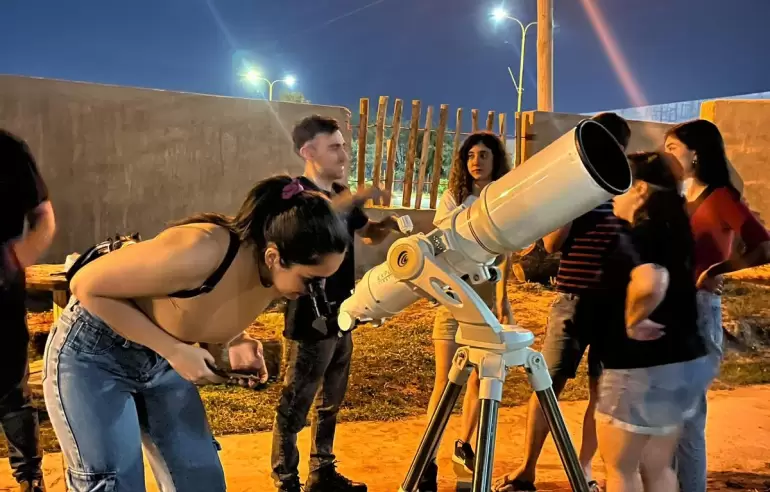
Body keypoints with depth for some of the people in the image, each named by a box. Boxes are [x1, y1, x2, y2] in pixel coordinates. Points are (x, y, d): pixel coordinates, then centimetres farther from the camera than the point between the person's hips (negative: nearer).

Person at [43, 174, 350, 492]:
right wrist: (173, 350, -26)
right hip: (93, 355, -6)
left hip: (162, 361, 6)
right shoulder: (197, 252, -37)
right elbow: (86, 286, -24)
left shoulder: (274, 276, -13)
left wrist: (234, 343, -15)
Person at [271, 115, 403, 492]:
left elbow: (368, 235, 21)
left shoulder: (341, 195, 10)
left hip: (340, 316, 8)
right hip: (310, 319, -8)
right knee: (295, 407, 1)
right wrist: (355, 198, -40)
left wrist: (386, 224, 0)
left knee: (330, 403, 18)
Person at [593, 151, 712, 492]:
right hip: (682, 362, 8)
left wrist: (632, 322, -24)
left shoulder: (635, 238, -19)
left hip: (642, 369, -8)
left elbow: (651, 283, -41)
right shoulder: (672, 230, 7)